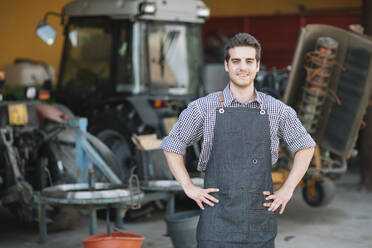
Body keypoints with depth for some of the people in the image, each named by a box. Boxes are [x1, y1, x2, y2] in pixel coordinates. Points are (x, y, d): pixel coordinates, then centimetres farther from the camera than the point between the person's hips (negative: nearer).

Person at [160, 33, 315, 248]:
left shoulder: (276, 110, 5)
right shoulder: (203, 108, 0)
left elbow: (305, 145, 18)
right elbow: (171, 145, 11)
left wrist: (288, 189, 9)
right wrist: (189, 188, 2)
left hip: (261, 223, 2)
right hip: (217, 223, -2)